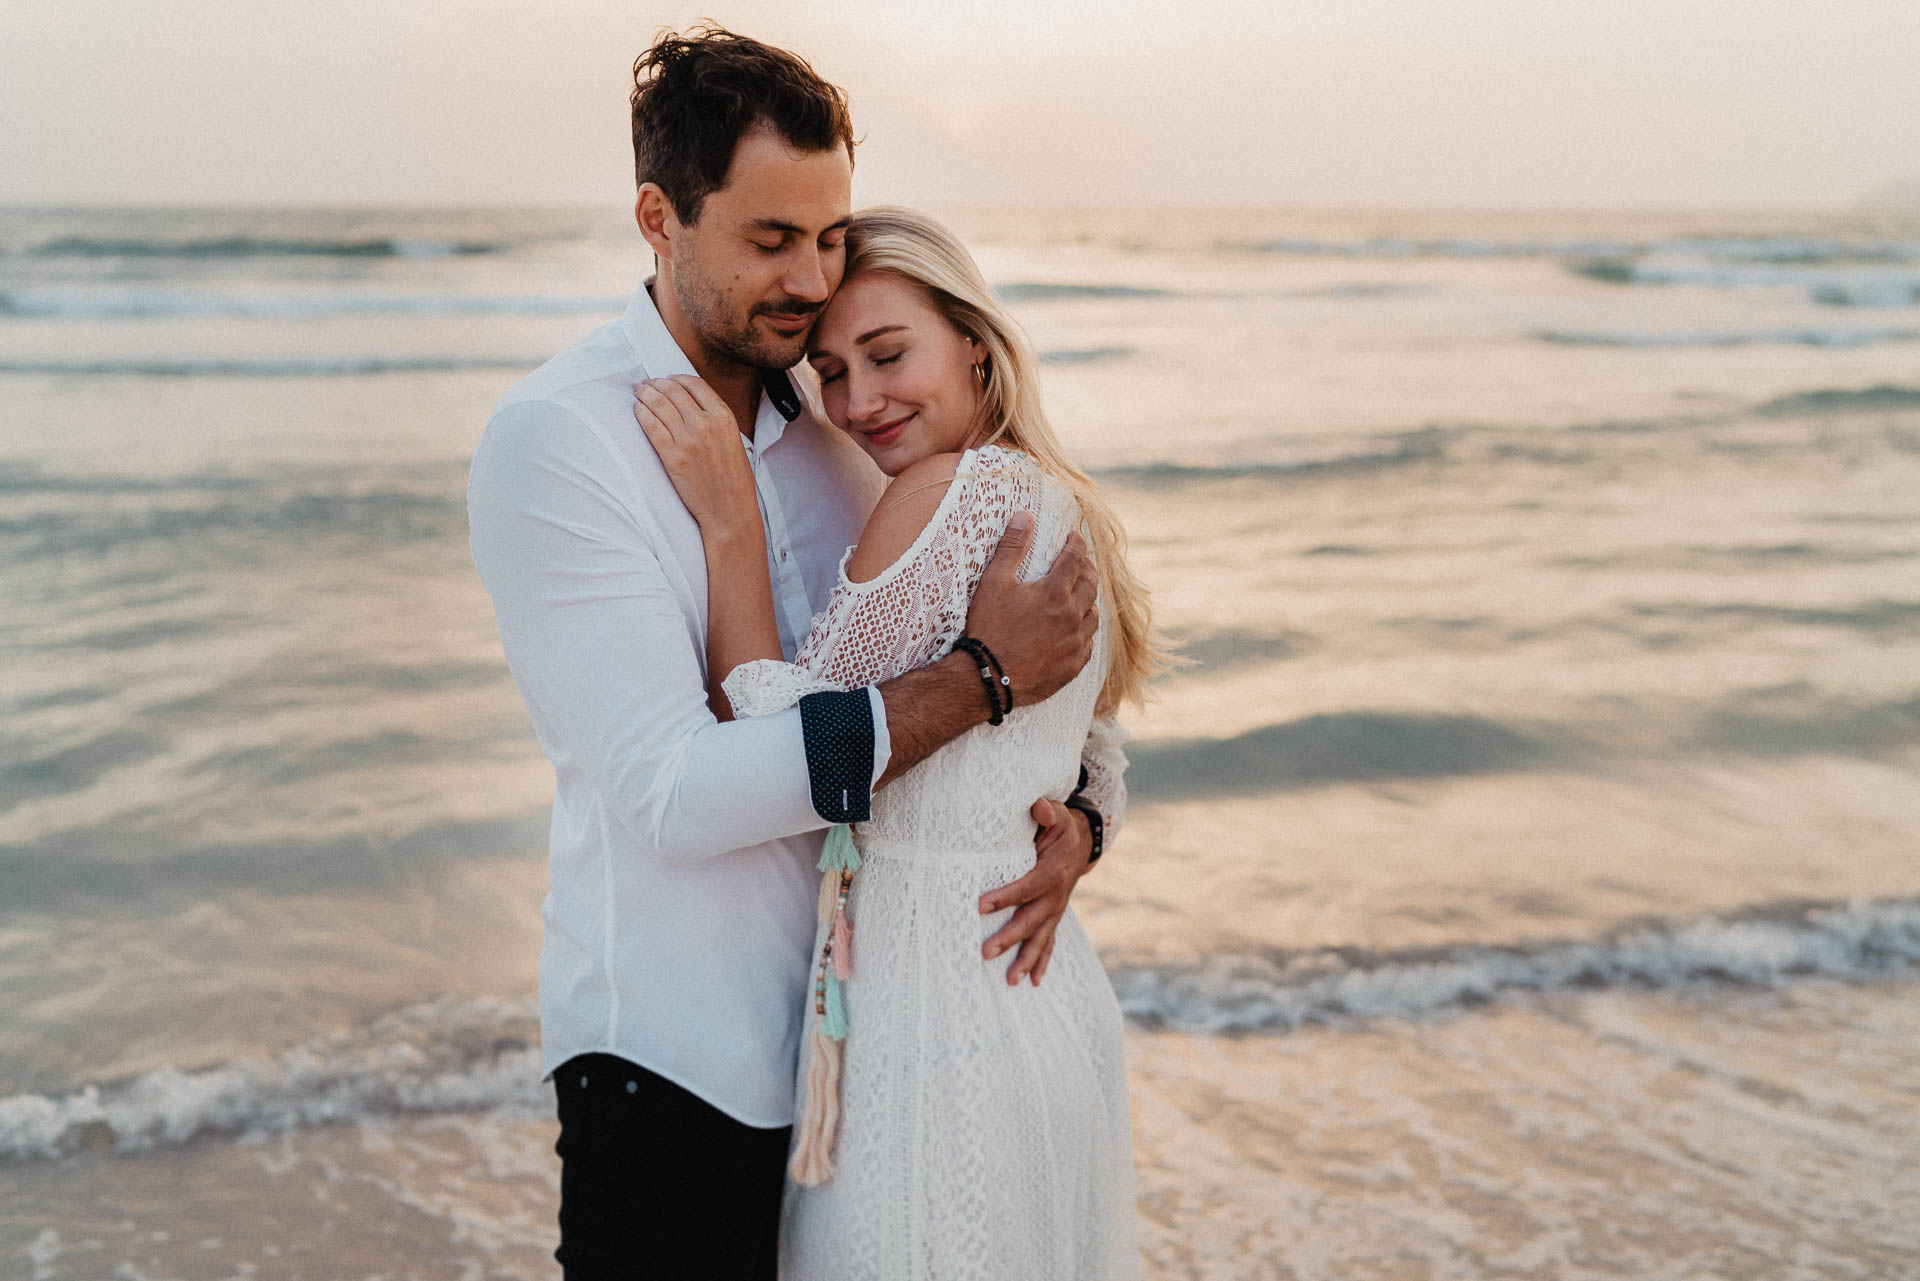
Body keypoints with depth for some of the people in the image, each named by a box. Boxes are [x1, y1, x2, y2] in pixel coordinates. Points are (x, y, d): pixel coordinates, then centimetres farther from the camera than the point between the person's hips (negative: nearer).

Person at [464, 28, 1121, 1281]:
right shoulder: (554, 439, -15)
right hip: (672, 1062, -6)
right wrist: (982, 676, -22)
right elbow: (677, 790, -23)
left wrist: (1073, 808, -9)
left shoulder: (831, 417, 5)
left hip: (848, 1023, 6)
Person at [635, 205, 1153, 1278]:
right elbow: (1098, 779, 16)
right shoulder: (1066, 504, 9)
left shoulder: (953, 493, -19)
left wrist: (730, 518, -18)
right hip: (1051, 984, 9)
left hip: (934, 997, -9)